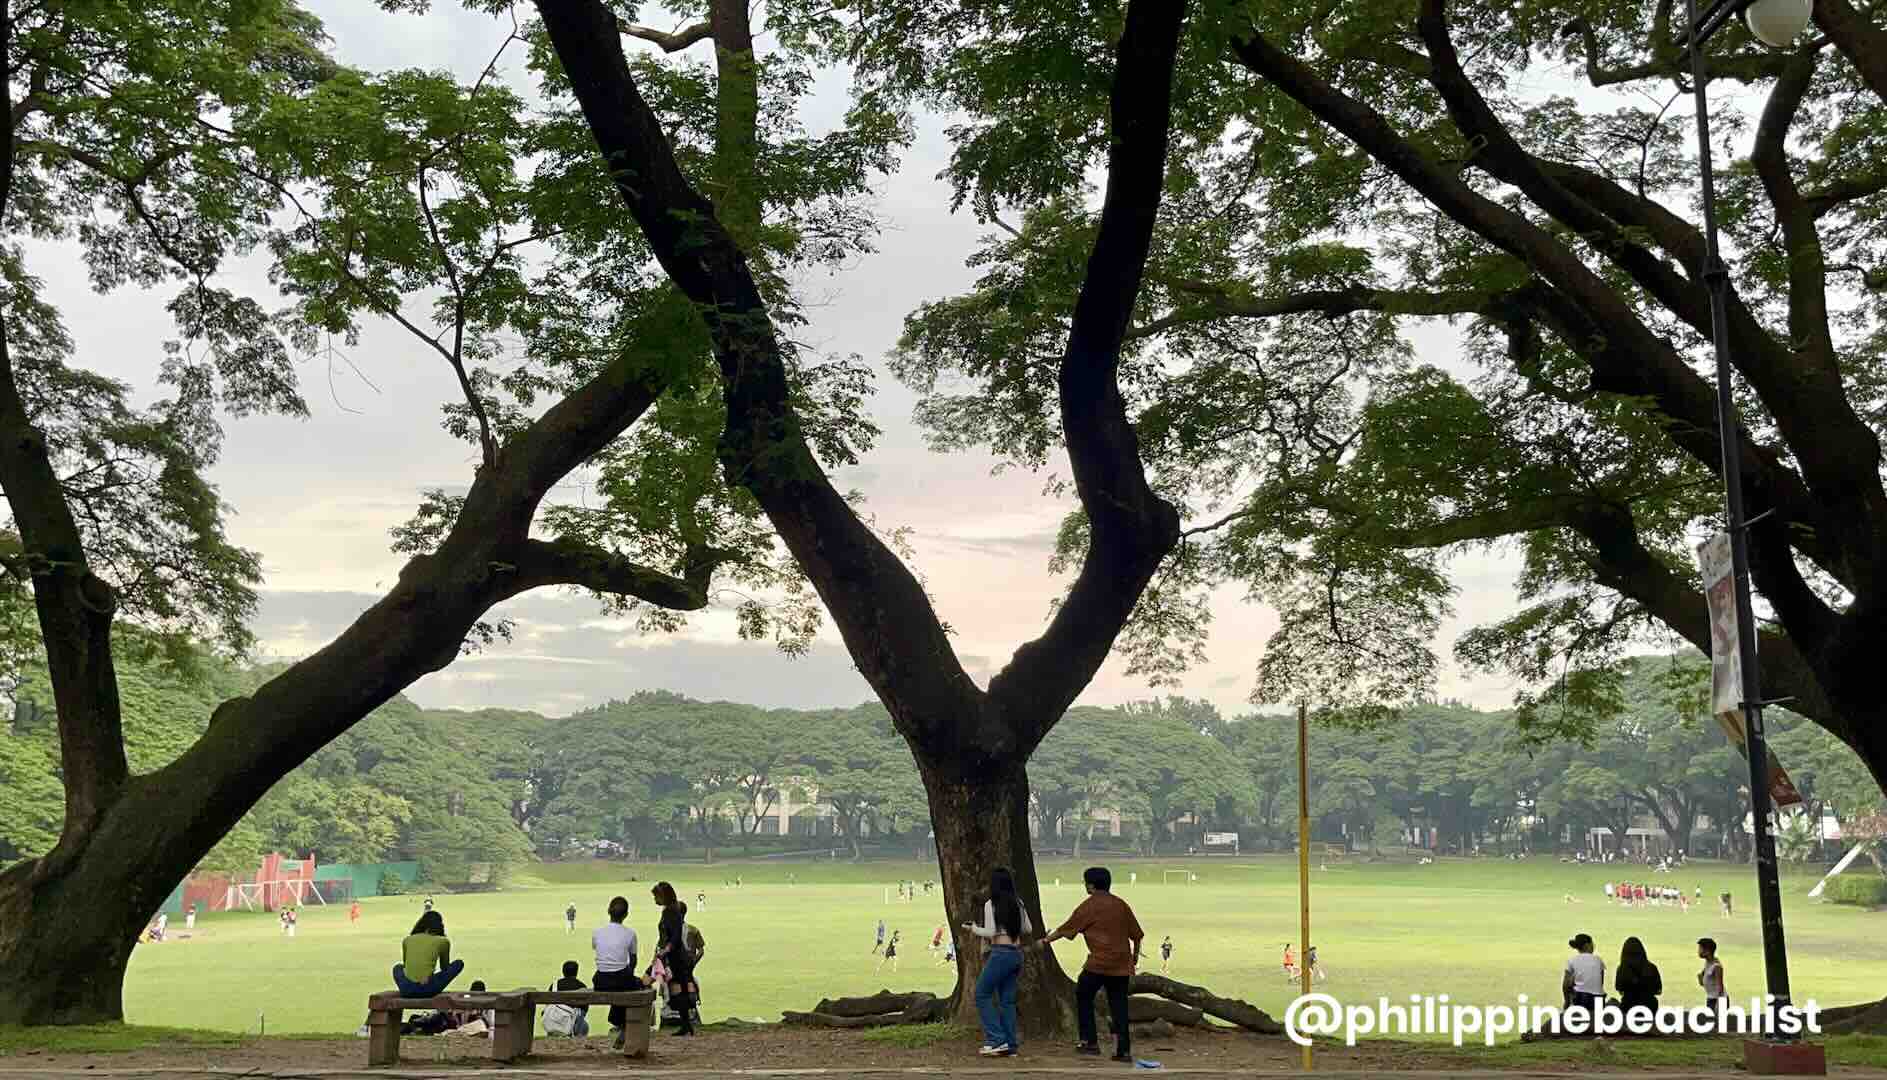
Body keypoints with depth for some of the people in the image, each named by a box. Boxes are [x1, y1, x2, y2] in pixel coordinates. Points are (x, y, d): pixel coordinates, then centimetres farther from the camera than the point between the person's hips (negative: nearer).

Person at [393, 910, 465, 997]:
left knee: (397, 967, 39)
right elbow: (444, 968, 25)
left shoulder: (407, 940, 16)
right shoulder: (443, 941, 9)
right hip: (427, 990, -3)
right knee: (459, 963, 20)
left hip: (406, 989, 3)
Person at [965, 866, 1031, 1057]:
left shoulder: (991, 904, -9)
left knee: (982, 995, 4)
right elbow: (1028, 930, 13)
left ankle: (997, 1039, -3)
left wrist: (973, 928, 4)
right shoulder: (1018, 903, 8)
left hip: (1000, 953, -7)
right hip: (1016, 953, 7)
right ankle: (1010, 1045, 9)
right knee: (1007, 1000, 11)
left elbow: (990, 933, -12)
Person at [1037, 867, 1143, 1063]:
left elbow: (1066, 929, 3)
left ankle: (1090, 1042, 11)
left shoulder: (1089, 906, -4)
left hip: (1099, 963, -5)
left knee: (1083, 996, 14)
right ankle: (1124, 1050, 3)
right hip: (1122, 965, 5)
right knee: (1118, 1005, 8)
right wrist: (1134, 960, 23)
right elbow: (1136, 935, 13)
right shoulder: (1121, 904, 10)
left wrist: (1045, 940, 17)